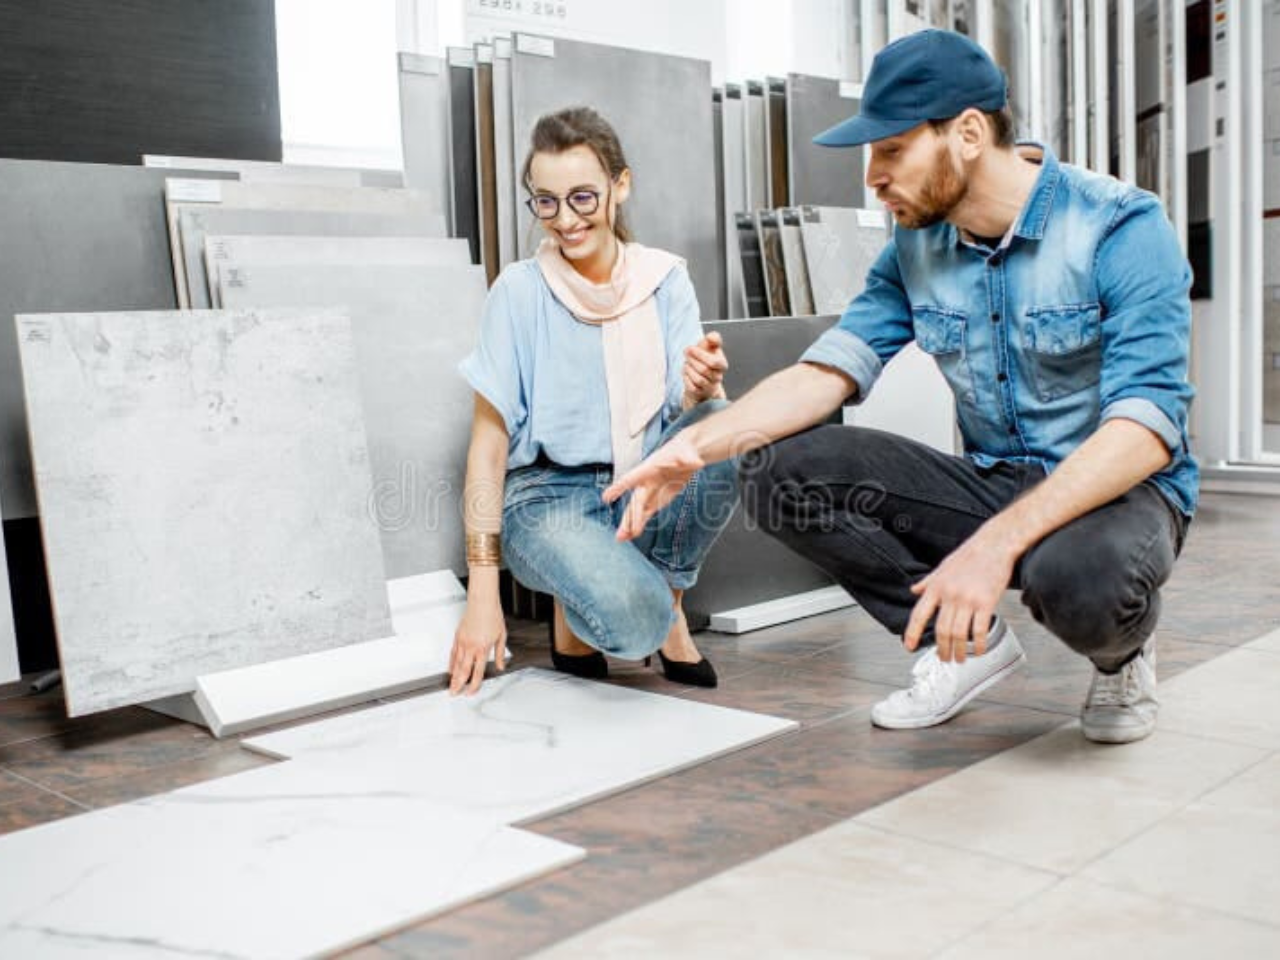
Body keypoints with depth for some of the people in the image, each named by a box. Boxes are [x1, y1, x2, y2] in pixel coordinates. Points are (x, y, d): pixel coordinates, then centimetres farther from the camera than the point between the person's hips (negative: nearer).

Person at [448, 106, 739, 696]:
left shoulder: (664, 279, 0)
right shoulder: (520, 291, -8)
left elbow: (687, 411, -8)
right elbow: (488, 448, -8)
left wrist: (703, 390, -34)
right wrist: (482, 592, -13)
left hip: (645, 493, 4)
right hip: (549, 495, -3)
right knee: (633, 621, -33)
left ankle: (667, 595, -4)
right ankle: (576, 606, 5)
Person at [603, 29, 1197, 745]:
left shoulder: (1122, 227, -17)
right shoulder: (918, 246, 0)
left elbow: (1146, 424, -27)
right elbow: (829, 370, -5)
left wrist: (998, 541, -39)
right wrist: (701, 443, -23)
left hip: (1121, 491, -5)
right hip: (990, 484, 5)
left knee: (1080, 576, -41)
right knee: (782, 472, -14)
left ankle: (1123, 648, -1)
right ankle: (968, 641, 1)